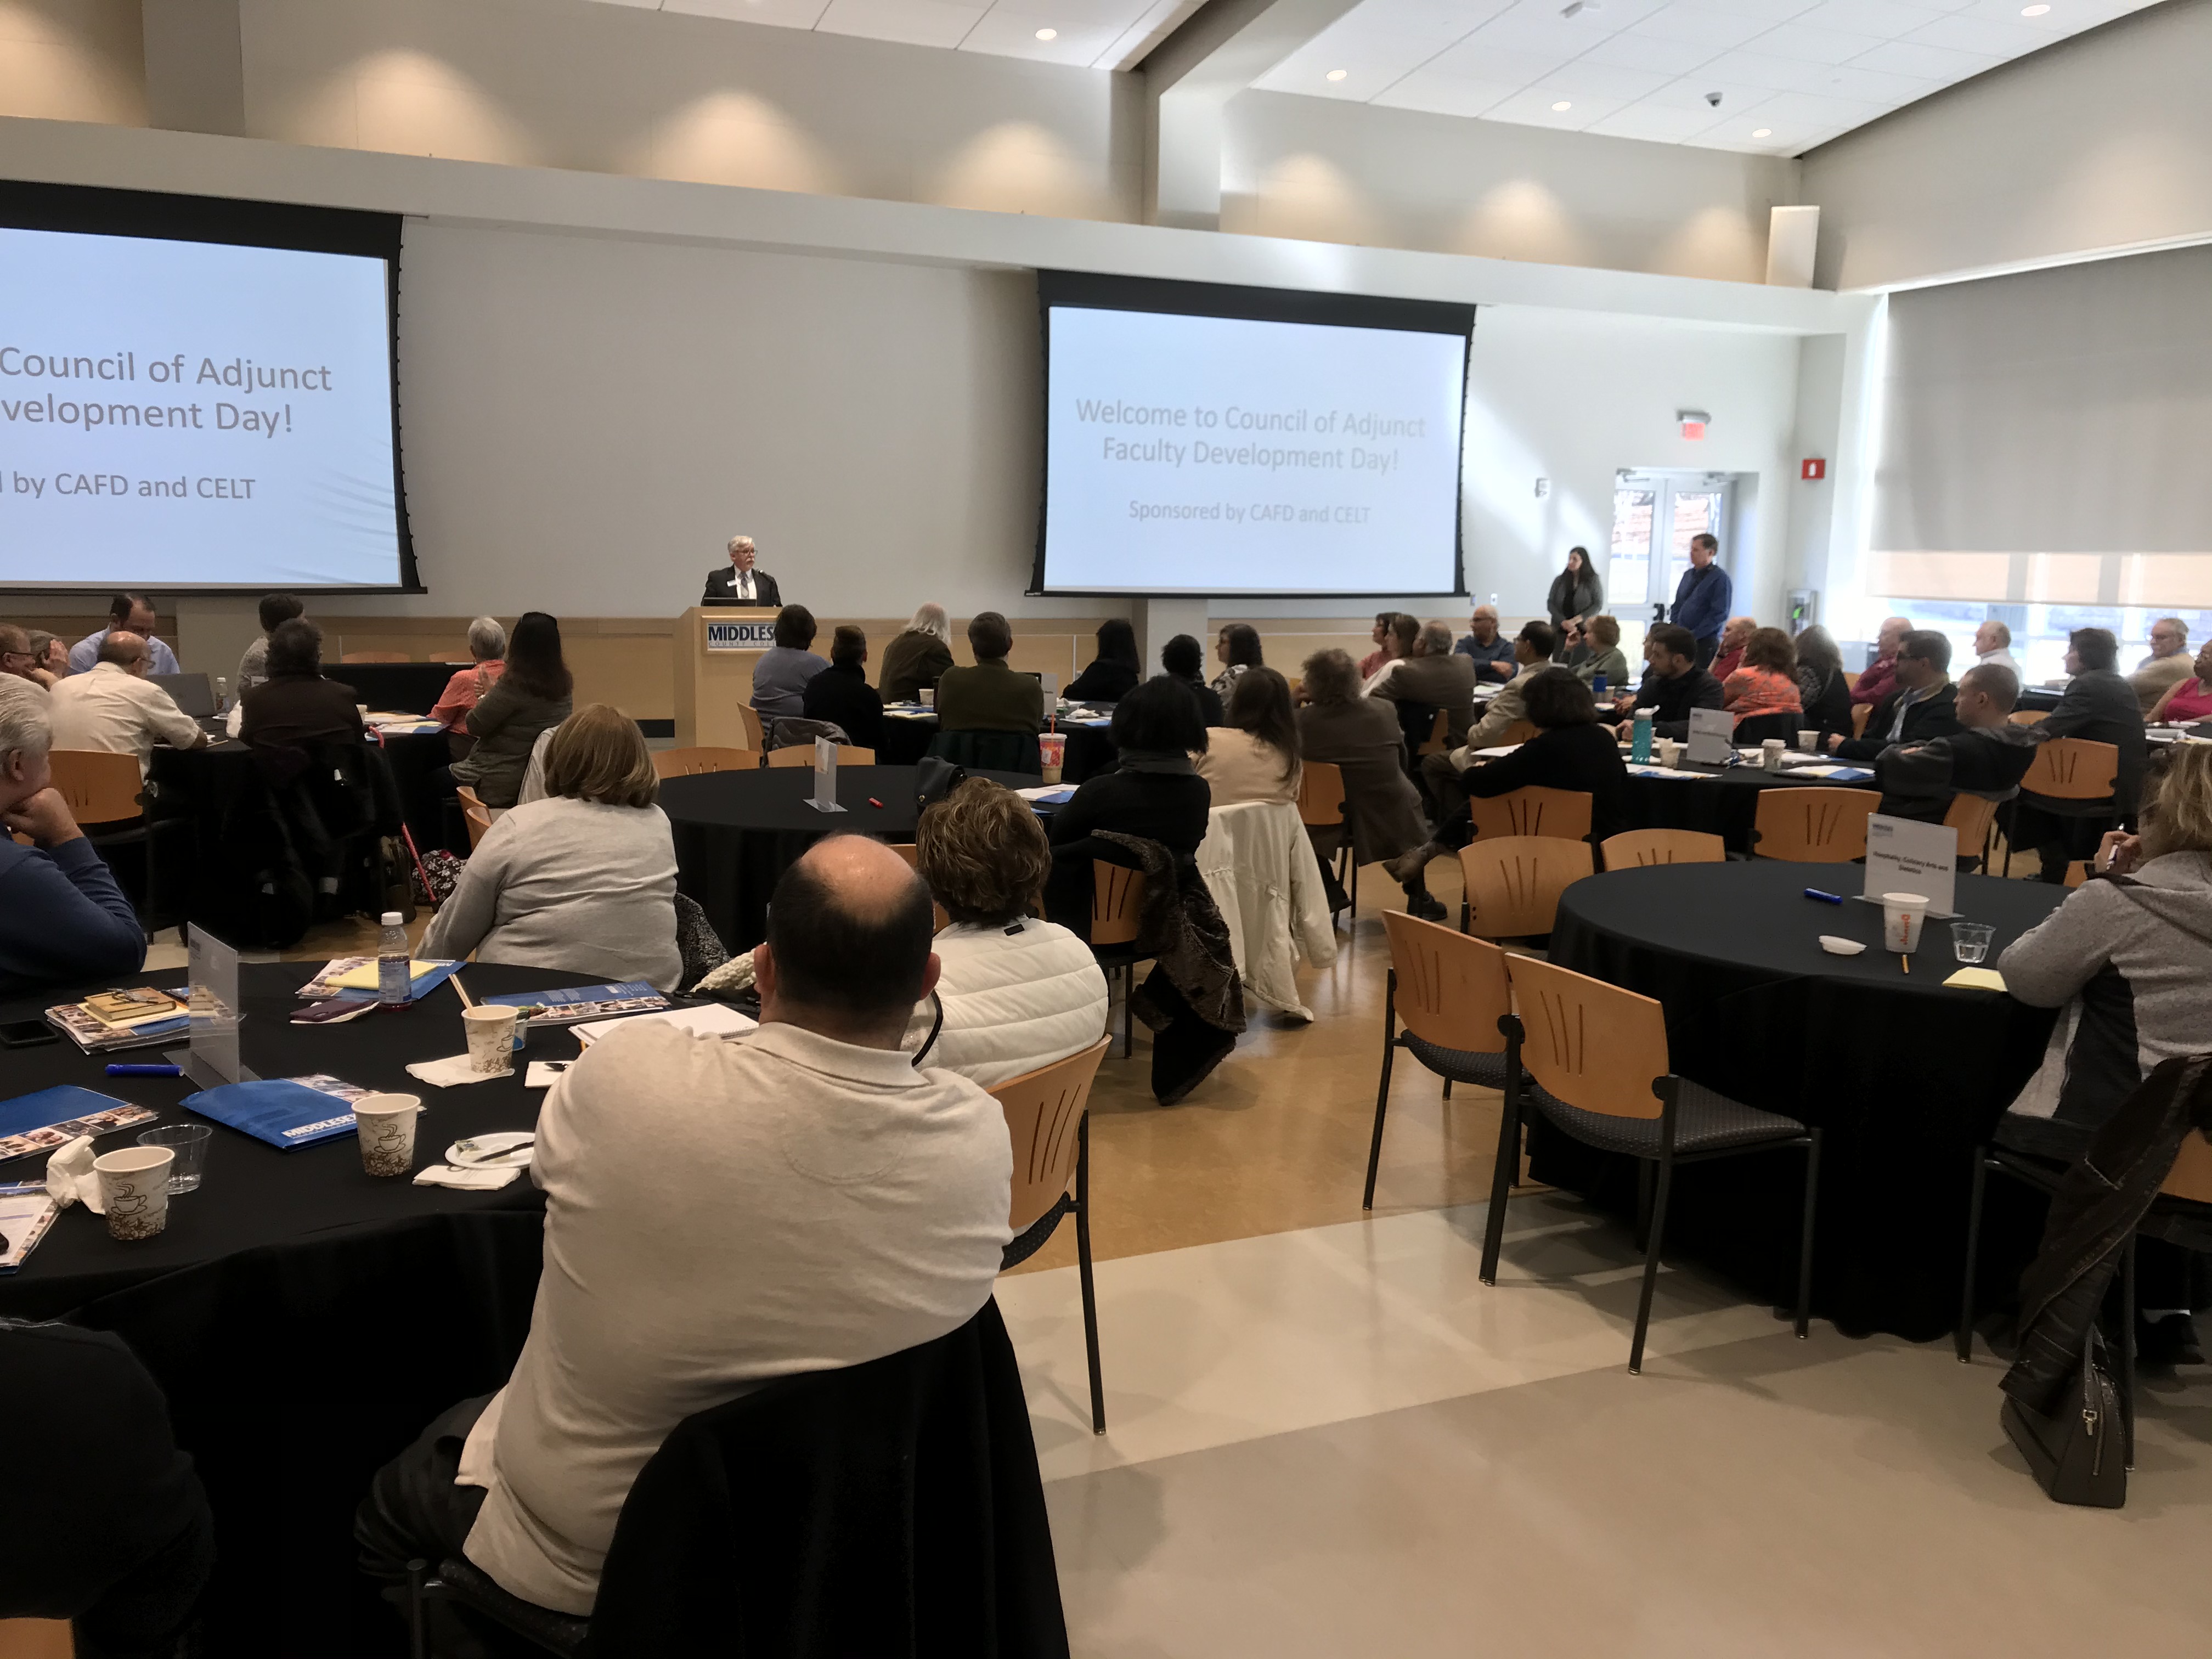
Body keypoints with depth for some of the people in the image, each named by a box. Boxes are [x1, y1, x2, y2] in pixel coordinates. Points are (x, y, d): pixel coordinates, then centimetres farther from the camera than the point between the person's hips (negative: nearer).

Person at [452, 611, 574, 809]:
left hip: (502, 783, -8)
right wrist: (493, 693, 6)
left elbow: (475, 725, -15)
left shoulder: (515, 683, -25)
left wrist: (486, 695, 2)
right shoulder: (563, 683, -1)